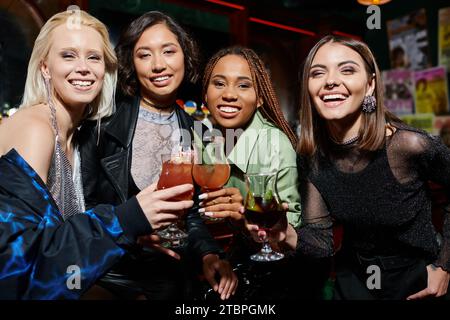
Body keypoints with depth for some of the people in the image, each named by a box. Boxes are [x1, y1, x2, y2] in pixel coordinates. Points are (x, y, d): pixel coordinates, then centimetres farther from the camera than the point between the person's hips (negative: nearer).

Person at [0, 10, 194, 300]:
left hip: (50, 284, 6)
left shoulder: (73, 132, 4)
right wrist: (125, 222, -28)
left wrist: (138, 232, -6)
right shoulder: (33, 127, -18)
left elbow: (71, 220, 5)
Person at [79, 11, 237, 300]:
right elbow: (84, 204, -7)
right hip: (110, 273, -3)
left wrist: (210, 254, -10)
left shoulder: (195, 132, 1)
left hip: (171, 277, 3)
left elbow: (193, 211, 6)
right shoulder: (104, 122, -10)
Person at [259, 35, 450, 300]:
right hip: (354, 280, 3)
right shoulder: (312, 157, -15)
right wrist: (285, 235, -34)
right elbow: (322, 242, -15)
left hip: (420, 282, -2)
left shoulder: (409, 145, -27)